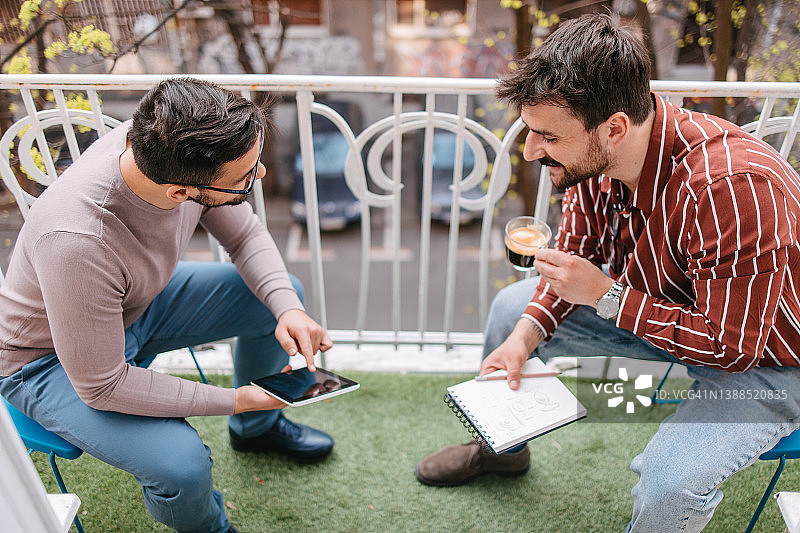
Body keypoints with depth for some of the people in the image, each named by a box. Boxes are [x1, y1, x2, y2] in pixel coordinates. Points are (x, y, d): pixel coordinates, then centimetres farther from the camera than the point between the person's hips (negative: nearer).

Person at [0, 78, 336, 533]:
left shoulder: (170, 145, -25)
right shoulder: (76, 240, -42)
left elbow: (246, 235, -7)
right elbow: (101, 385, -29)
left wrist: (288, 308, -23)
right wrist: (232, 400, -24)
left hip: (142, 299, 7)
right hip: (52, 357, -6)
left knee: (282, 296, 2)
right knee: (181, 464, -28)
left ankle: (257, 427, 28)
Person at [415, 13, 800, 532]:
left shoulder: (732, 185, -38)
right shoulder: (594, 156, -17)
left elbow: (733, 346, -31)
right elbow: (575, 255, -3)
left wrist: (604, 294, -29)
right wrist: (524, 337, -17)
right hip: (658, 299, 7)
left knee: (669, 483, -31)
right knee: (512, 309, 3)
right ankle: (503, 448, 30)